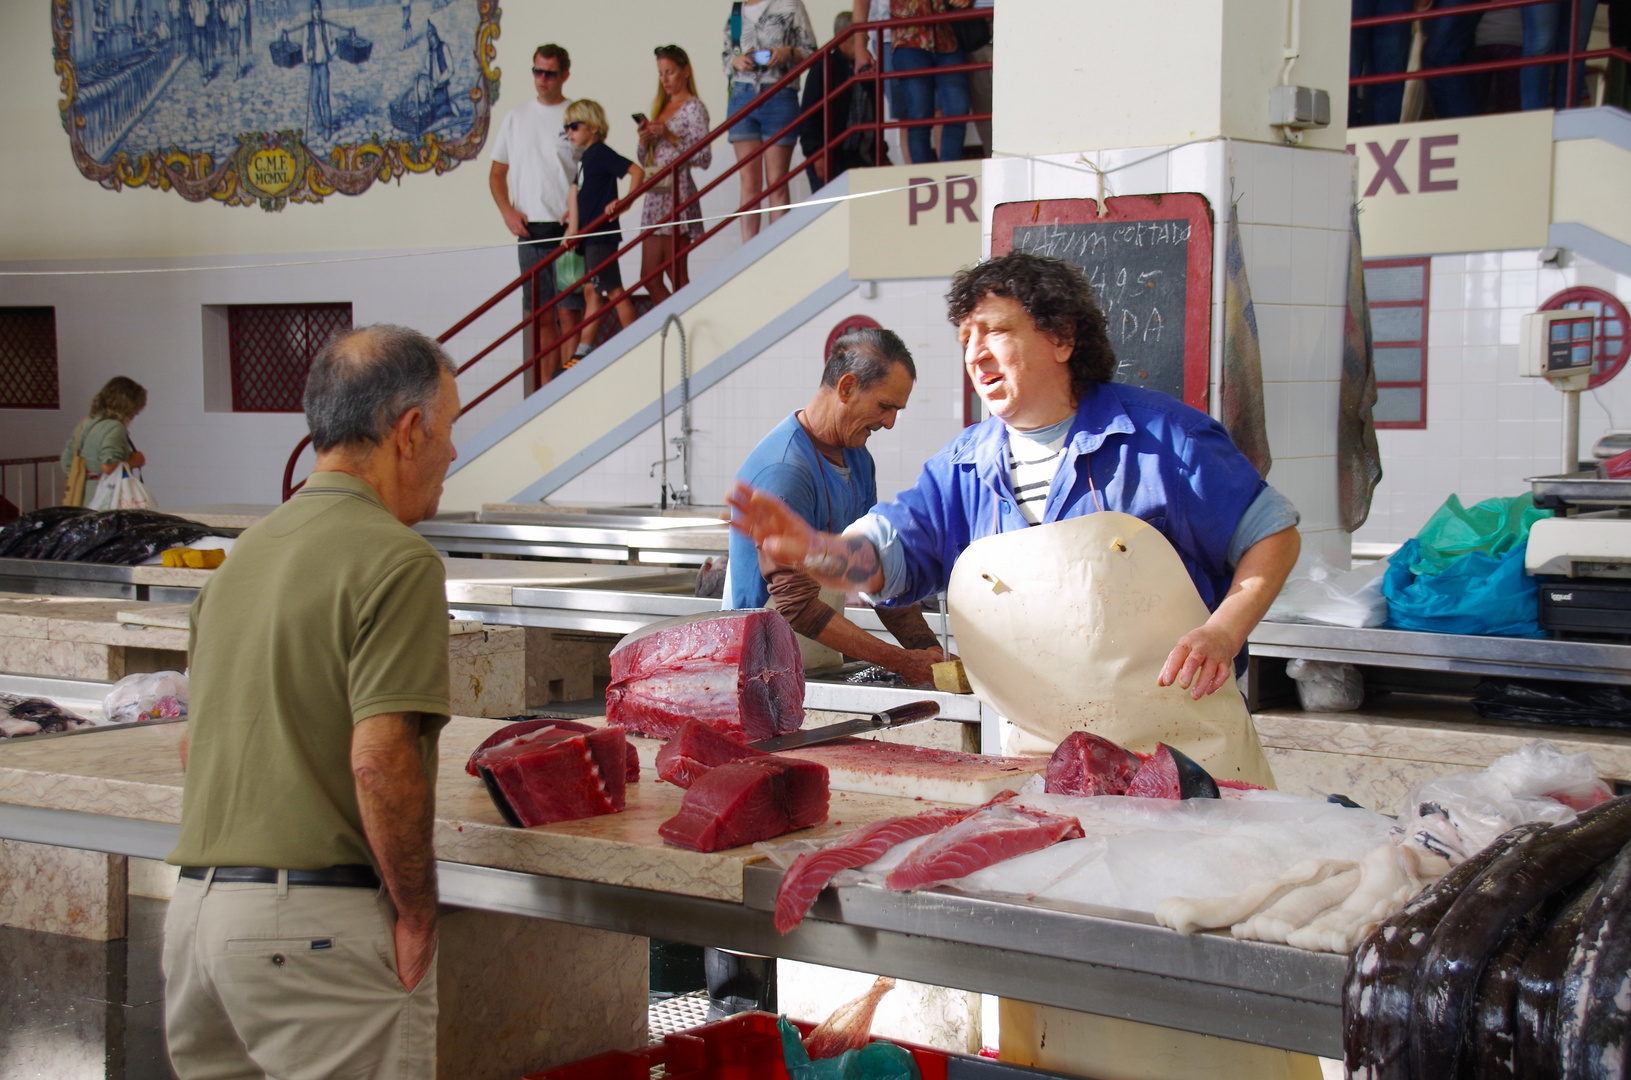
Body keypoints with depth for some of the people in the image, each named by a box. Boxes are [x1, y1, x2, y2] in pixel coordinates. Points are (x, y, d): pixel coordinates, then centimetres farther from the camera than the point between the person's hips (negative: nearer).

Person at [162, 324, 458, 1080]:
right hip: (320, 923, -8)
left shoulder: (244, 554, 14)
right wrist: (416, 908, -10)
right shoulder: (394, 560, -12)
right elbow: (381, 760, -20)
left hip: (198, 904, 8)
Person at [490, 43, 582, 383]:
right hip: (530, 229, 4)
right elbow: (497, 173, 18)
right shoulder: (516, 117, 14)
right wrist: (508, 212, 3)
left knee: (569, 313, -8)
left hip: (568, 228, -4)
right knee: (542, 316, 6)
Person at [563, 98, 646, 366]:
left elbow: (637, 172, -19)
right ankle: (584, 351, 14)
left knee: (613, 289, -7)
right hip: (590, 234, 10)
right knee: (591, 290, 10)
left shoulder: (601, 153, -11)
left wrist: (624, 202, -26)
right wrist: (574, 228, 10)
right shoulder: (585, 158, 16)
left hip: (602, 233, -10)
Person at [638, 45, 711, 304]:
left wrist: (671, 137, -18)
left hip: (678, 193, -8)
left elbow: (704, 158, -12)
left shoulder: (694, 108, -2)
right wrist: (645, 140, 1)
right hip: (655, 194, 8)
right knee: (649, 277, 4)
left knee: (677, 277, -7)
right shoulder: (659, 108, 19)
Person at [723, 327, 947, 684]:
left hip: (826, 664, 8)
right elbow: (797, 608, -20)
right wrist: (899, 661, -21)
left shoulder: (858, 459, 12)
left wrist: (930, 651, 1)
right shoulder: (784, 472, -18)